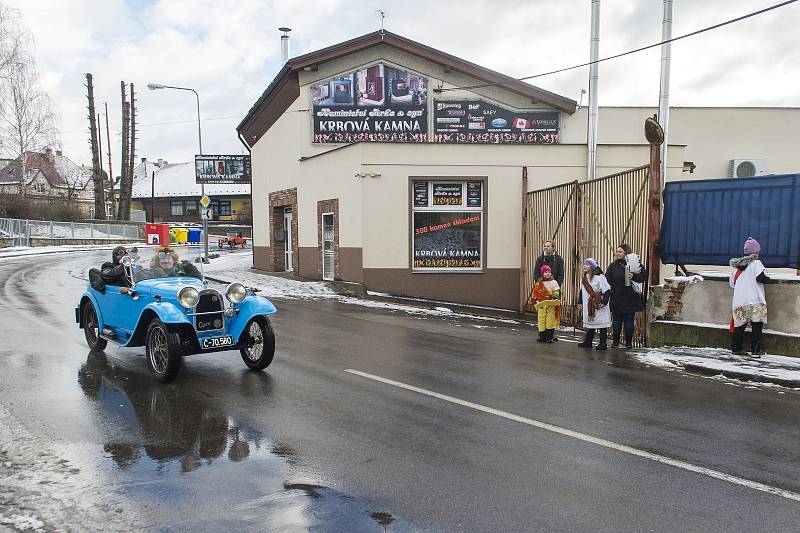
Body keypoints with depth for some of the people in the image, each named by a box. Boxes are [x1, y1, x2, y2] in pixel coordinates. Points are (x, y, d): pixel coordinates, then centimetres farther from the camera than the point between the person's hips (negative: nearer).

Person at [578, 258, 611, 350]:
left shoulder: (599, 277, -14)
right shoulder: (583, 278, 10)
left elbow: (607, 291, -15)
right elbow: (582, 291, 19)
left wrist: (604, 302, -19)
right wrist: (580, 302, 14)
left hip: (598, 306, -7)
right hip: (588, 306, 7)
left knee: (602, 325, 0)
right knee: (590, 323, 13)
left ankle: (603, 343, 6)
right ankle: (588, 342, 21)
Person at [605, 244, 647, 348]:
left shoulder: (634, 263, 0)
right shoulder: (613, 266, 4)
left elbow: (643, 277, 0)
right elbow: (607, 281, 0)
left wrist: (634, 276, -18)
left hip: (630, 299, -1)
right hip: (616, 299, 2)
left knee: (629, 322, 5)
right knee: (617, 322, 7)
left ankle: (629, 342, 18)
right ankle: (615, 342, 18)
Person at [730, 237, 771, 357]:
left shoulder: (735, 265, 14)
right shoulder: (755, 263, -4)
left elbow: (732, 284, 18)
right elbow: (760, 277, -15)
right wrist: (768, 279, 5)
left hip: (739, 301, 5)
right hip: (754, 301, -5)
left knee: (739, 326, 9)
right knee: (757, 326, 0)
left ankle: (736, 348, 9)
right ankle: (755, 350, -1)